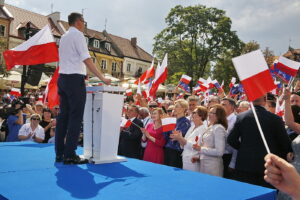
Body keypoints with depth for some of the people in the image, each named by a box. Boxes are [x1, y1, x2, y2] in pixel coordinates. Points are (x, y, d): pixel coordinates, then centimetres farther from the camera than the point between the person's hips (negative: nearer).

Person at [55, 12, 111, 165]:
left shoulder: (64, 37, 21)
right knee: (75, 116, -7)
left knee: (64, 115, 9)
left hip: (62, 77, 9)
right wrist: (102, 78, -13)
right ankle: (70, 155, -7)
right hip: (75, 79, -9)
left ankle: (59, 153, 13)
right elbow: (87, 60, -13)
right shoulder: (78, 35, -5)